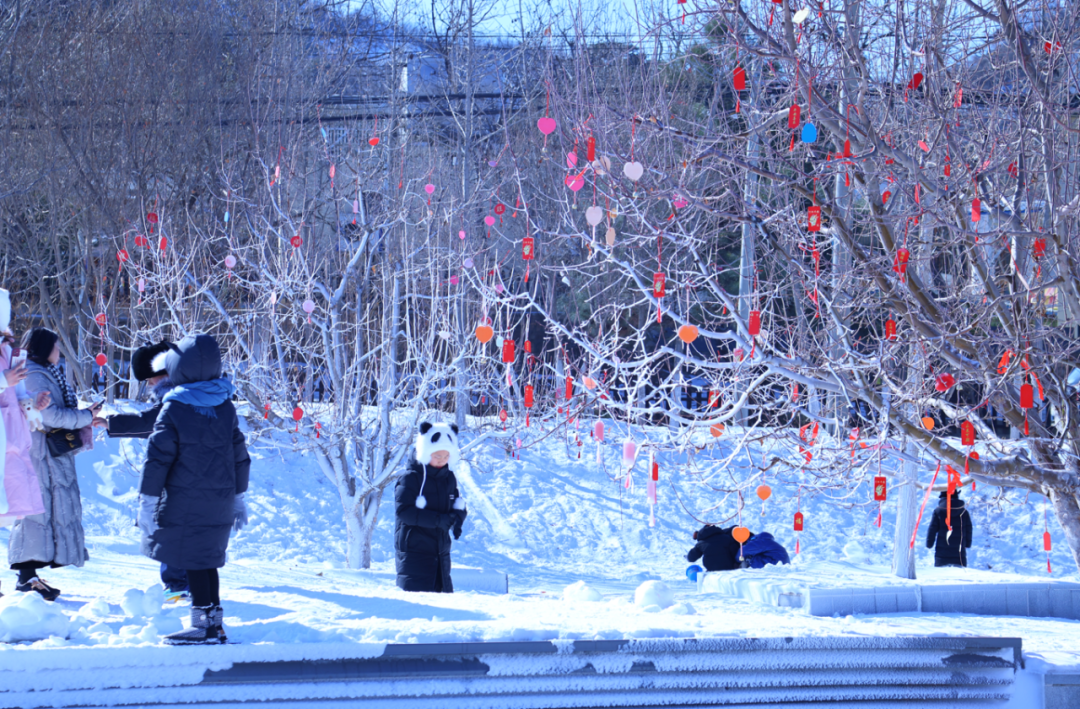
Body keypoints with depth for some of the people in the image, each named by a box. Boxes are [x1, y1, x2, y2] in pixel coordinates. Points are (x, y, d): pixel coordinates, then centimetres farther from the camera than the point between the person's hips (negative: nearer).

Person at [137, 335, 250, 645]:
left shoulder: (173, 410, -13)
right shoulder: (226, 408, 6)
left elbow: (158, 459, -13)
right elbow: (240, 457, 13)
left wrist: (147, 502, -7)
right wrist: (239, 500, 23)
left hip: (186, 504, -6)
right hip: (220, 504, 6)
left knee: (192, 562, 0)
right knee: (207, 560, 17)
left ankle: (204, 624, 0)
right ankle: (214, 622, 21)